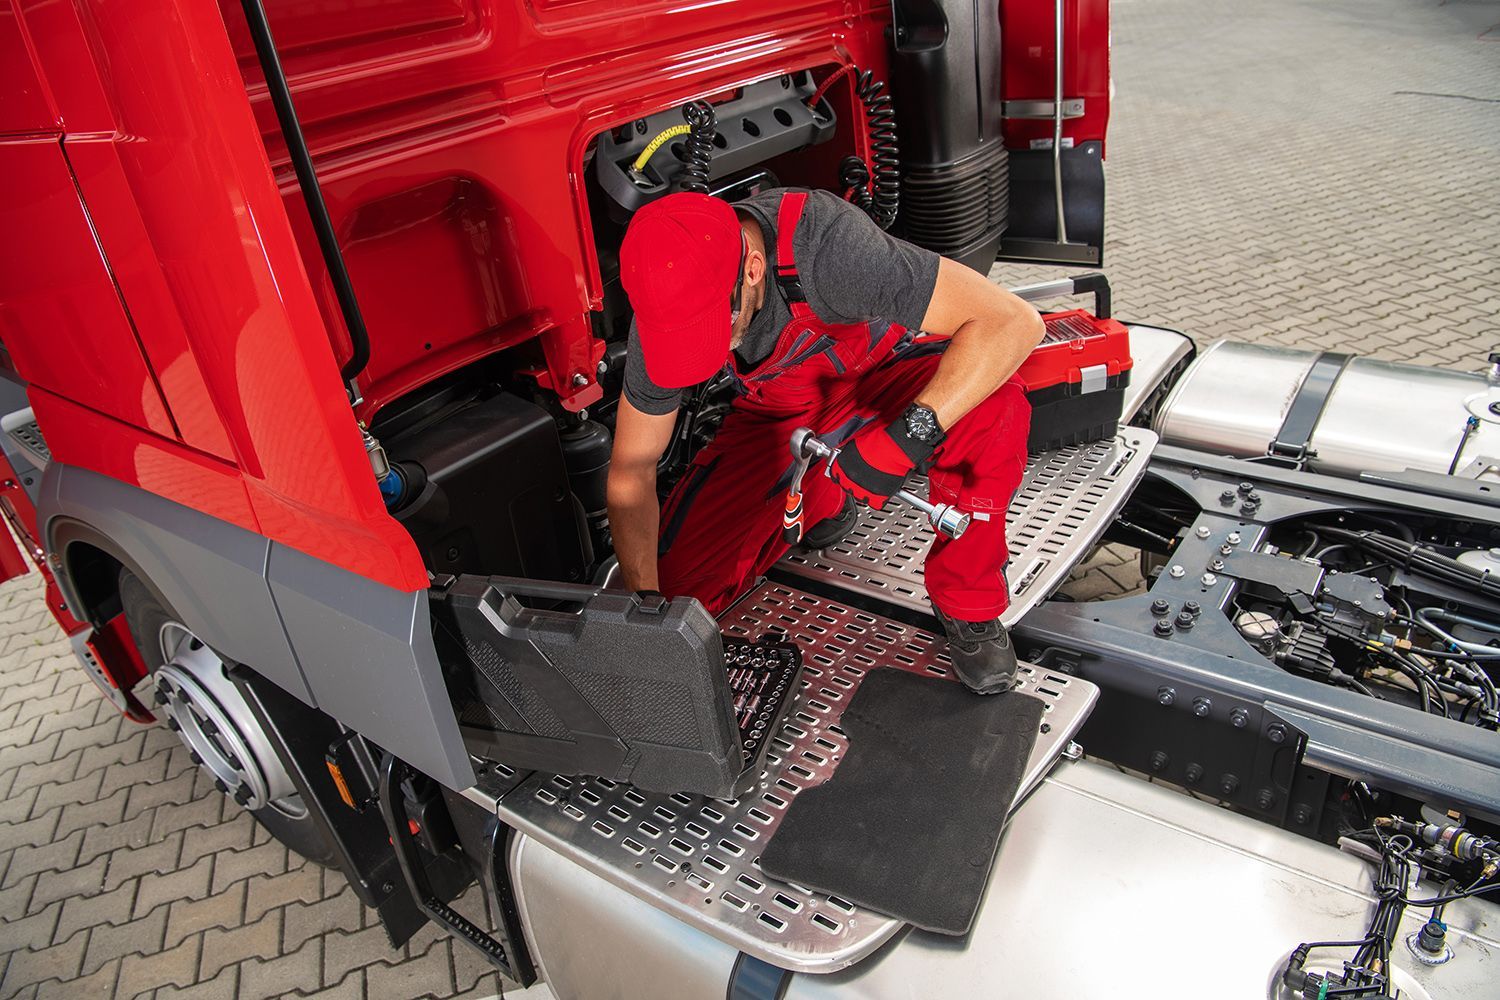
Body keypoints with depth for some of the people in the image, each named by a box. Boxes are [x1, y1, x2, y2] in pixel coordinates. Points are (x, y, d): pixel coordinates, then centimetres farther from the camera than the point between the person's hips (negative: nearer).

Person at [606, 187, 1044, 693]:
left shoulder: (826, 244, -37)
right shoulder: (669, 302, -23)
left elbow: (1015, 321, -38)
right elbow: (631, 470, -14)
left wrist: (912, 431, -51)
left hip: (888, 373, -3)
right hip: (779, 417, 3)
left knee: (995, 410, -37)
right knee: (675, 580, -10)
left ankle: (969, 606, -11)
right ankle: (827, 498, 15)